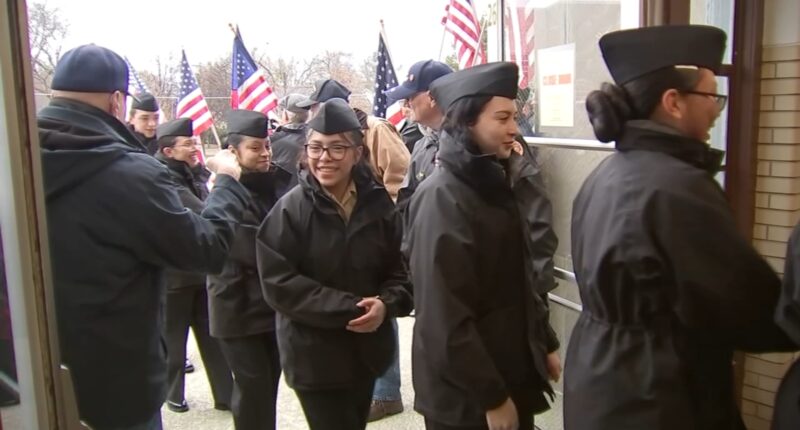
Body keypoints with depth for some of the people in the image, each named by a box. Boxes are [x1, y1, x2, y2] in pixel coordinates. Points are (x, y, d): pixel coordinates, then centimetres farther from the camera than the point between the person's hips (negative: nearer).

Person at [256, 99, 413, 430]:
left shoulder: (378, 203, -3)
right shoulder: (290, 209, -12)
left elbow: (402, 269, 2)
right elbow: (279, 285, -17)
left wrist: (385, 303, -18)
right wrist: (348, 309, -22)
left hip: (367, 351, 4)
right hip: (314, 357, -4)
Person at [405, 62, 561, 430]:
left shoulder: (499, 183, 5)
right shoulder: (441, 197, -19)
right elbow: (445, 317, -21)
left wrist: (545, 344, 12)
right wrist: (491, 397, -17)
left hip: (515, 371, 7)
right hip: (466, 395, -7)